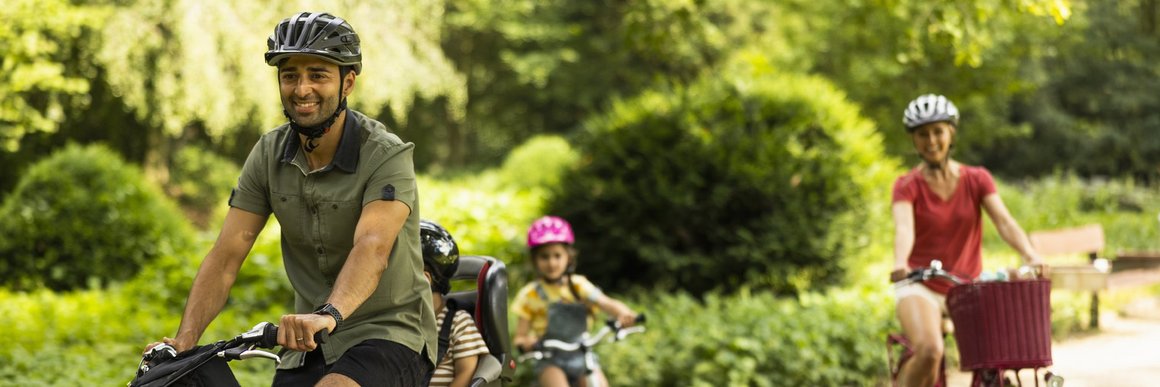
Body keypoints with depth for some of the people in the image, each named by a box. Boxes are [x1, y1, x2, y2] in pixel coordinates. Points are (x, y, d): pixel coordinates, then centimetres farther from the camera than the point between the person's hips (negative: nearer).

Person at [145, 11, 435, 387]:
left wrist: (329, 314, -51)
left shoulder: (386, 156, -16)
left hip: (389, 333, -5)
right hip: (310, 344, 6)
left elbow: (372, 249, -33)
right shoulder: (270, 154, -1)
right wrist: (184, 340, -19)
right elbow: (226, 256, -5)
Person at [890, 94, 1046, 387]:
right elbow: (904, 228, -23)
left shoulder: (977, 179, 2)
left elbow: (1004, 221, -12)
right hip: (920, 288, -3)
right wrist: (900, 263, -45)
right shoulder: (907, 186, -4)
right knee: (929, 350, -31)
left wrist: (1030, 256, -32)